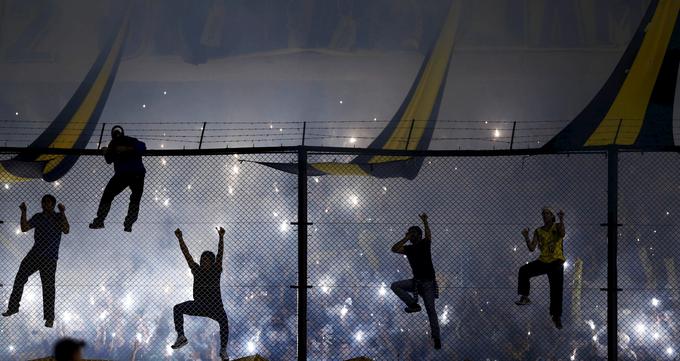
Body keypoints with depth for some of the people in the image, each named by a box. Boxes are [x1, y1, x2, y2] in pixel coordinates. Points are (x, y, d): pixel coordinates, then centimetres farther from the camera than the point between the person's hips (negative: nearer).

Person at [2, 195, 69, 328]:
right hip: (35, 254, 5)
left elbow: (66, 230, -17)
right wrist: (23, 212, -3)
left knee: (48, 287, -4)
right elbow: (24, 228, 5)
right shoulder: (38, 217, 11)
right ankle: (13, 307, 17)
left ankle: (49, 318, 0)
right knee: (20, 278, 4)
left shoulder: (58, 217, -2)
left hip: (50, 257, -5)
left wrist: (62, 213, -24)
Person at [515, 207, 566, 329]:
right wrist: (526, 237, -12)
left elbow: (562, 234, -24)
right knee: (524, 270, -19)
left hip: (556, 262, -3)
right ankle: (524, 297, -12)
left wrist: (561, 220, -31)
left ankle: (556, 316, -4)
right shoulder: (538, 231, 9)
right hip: (543, 261, 4)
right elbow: (532, 248, 3)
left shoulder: (557, 227, 1)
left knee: (556, 290, -9)